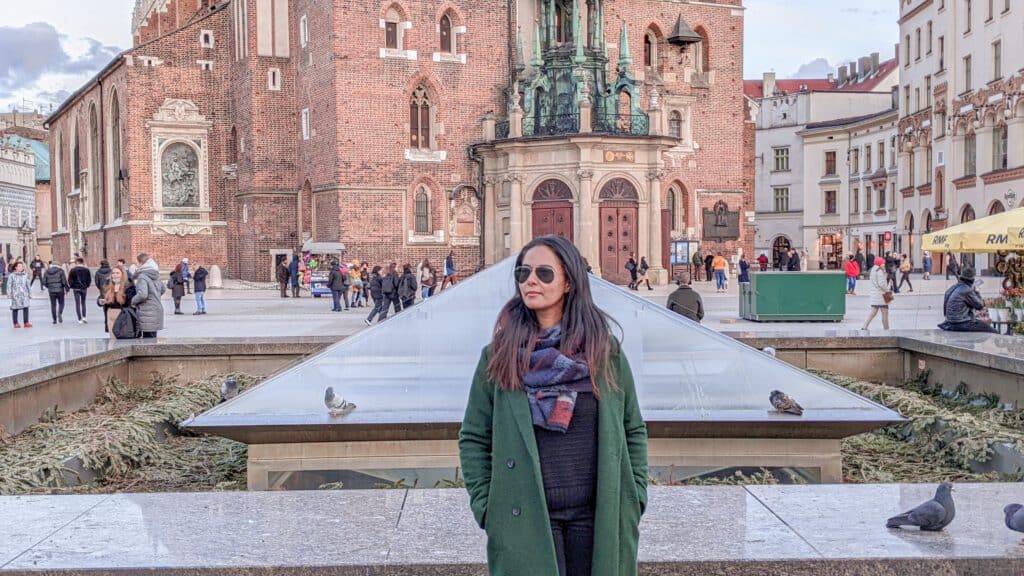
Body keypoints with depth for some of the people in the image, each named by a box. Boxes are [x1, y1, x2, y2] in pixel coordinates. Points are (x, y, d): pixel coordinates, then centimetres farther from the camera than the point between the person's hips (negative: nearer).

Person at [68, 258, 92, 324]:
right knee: (83, 303, 15)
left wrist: (72, 286, 8)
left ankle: (80, 319, -2)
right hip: (84, 288, 1)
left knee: (77, 304, 3)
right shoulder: (86, 270, -2)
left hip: (76, 289, -1)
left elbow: (69, 280, -6)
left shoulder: (73, 270, -5)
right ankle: (84, 317, 2)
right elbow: (89, 280, -1)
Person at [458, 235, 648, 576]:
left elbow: (633, 430, 9)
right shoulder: (499, 355, 2)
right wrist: (486, 507, -4)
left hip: (600, 517, 1)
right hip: (524, 519, -1)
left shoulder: (605, 349, 5)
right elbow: (473, 438, 4)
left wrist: (635, 499, 2)